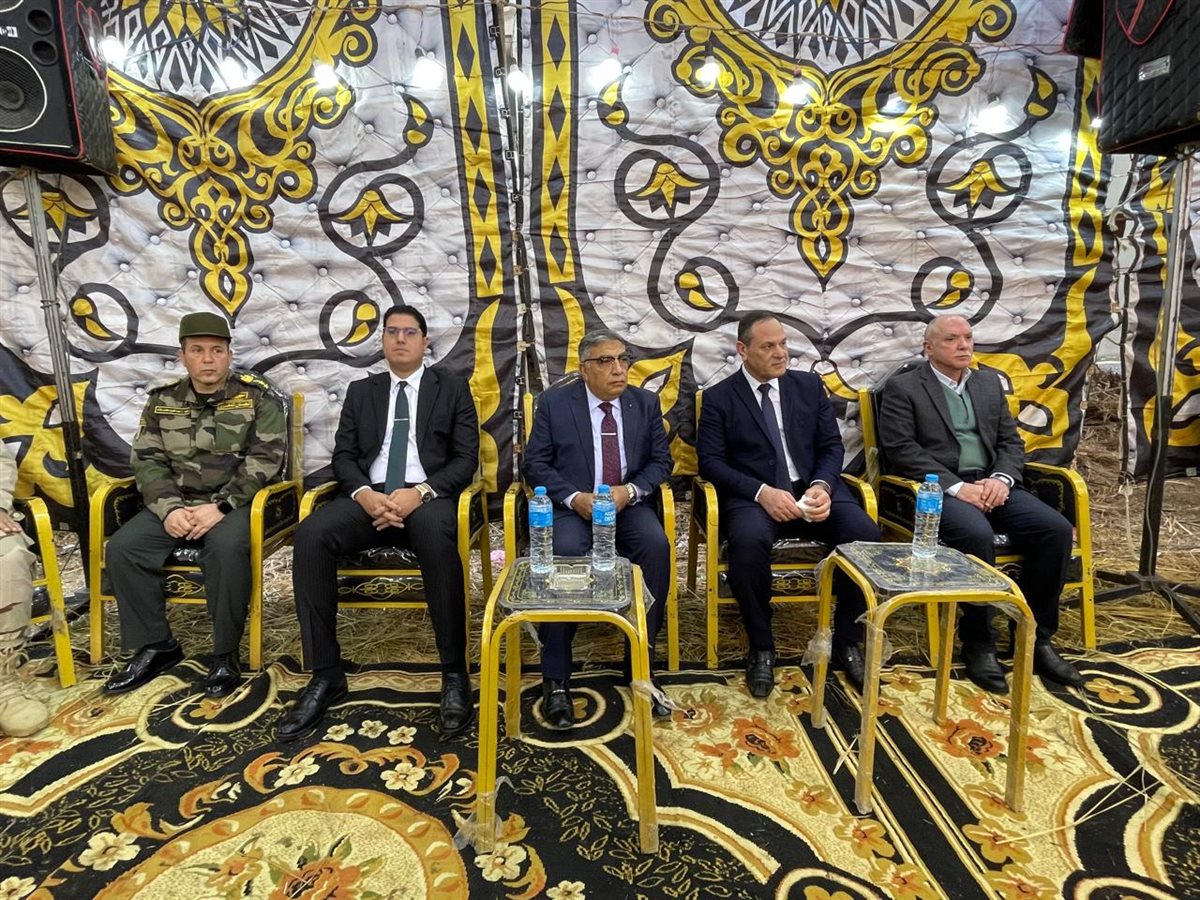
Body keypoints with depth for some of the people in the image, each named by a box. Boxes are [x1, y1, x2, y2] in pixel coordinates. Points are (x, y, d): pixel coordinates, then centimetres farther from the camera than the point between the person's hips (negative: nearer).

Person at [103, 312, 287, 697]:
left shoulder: (258, 397, -4)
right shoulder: (163, 400, 9)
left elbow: (264, 460, -11)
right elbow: (148, 460, 5)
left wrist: (220, 506, -20)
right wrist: (169, 508, -13)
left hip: (236, 503, -5)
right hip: (176, 503, 5)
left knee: (226, 546, -34)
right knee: (122, 548, -17)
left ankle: (225, 654, -17)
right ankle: (156, 645, 1)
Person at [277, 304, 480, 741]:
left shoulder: (452, 388, 11)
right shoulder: (360, 391, 20)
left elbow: (466, 459, 2)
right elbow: (343, 456, 11)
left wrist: (419, 492, -15)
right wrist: (364, 494, -12)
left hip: (428, 496, -3)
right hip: (369, 496, 3)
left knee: (438, 540, -38)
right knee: (310, 535, -27)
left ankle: (454, 674, -24)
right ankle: (326, 674, -15)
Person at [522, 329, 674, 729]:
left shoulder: (646, 403, 9)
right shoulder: (554, 402, 2)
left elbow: (661, 460, 7)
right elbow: (534, 465, -2)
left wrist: (629, 491, -13)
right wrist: (575, 498, -18)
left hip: (628, 503, 2)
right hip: (571, 505, -2)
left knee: (656, 546, -29)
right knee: (565, 552, -33)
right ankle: (555, 680, -20)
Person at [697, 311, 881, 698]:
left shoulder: (810, 386, 14)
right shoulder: (718, 398, 4)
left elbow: (832, 447, 10)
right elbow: (710, 461, -4)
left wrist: (822, 486, -12)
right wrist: (762, 492, -19)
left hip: (812, 491, 3)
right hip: (753, 496, -3)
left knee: (866, 533, -24)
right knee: (748, 540, -36)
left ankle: (847, 642, -2)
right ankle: (761, 649, -11)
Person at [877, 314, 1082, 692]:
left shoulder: (989, 382, 19)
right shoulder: (902, 387, 0)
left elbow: (1011, 441, 15)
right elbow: (901, 451, -10)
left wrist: (1001, 479, -7)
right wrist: (957, 486, -18)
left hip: (991, 484, 6)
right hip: (938, 488, -6)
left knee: (1056, 529, -17)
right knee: (977, 534, -33)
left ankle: (1035, 637, -2)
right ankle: (978, 644, -14)